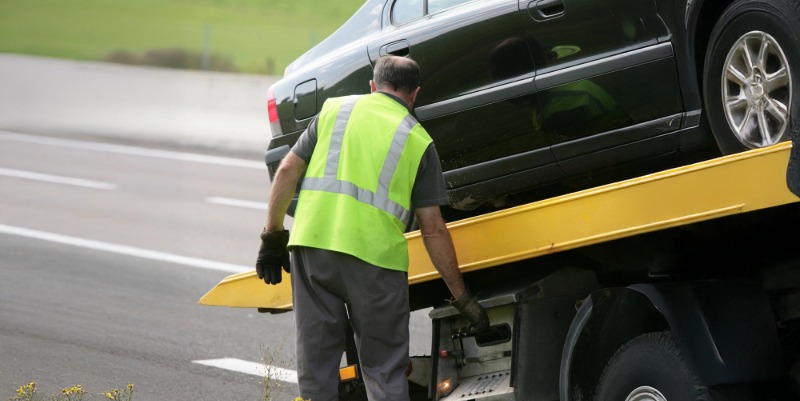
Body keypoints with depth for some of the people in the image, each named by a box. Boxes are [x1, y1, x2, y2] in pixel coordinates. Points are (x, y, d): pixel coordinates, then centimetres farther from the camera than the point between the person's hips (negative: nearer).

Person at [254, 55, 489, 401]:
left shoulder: (335, 109, 15)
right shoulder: (418, 140, 9)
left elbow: (288, 170, 9)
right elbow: (432, 229, 5)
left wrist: (272, 237, 16)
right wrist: (462, 297, 10)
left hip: (311, 242, 2)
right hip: (375, 254, -2)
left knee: (315, 361, 11)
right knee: (384, 372, 7)